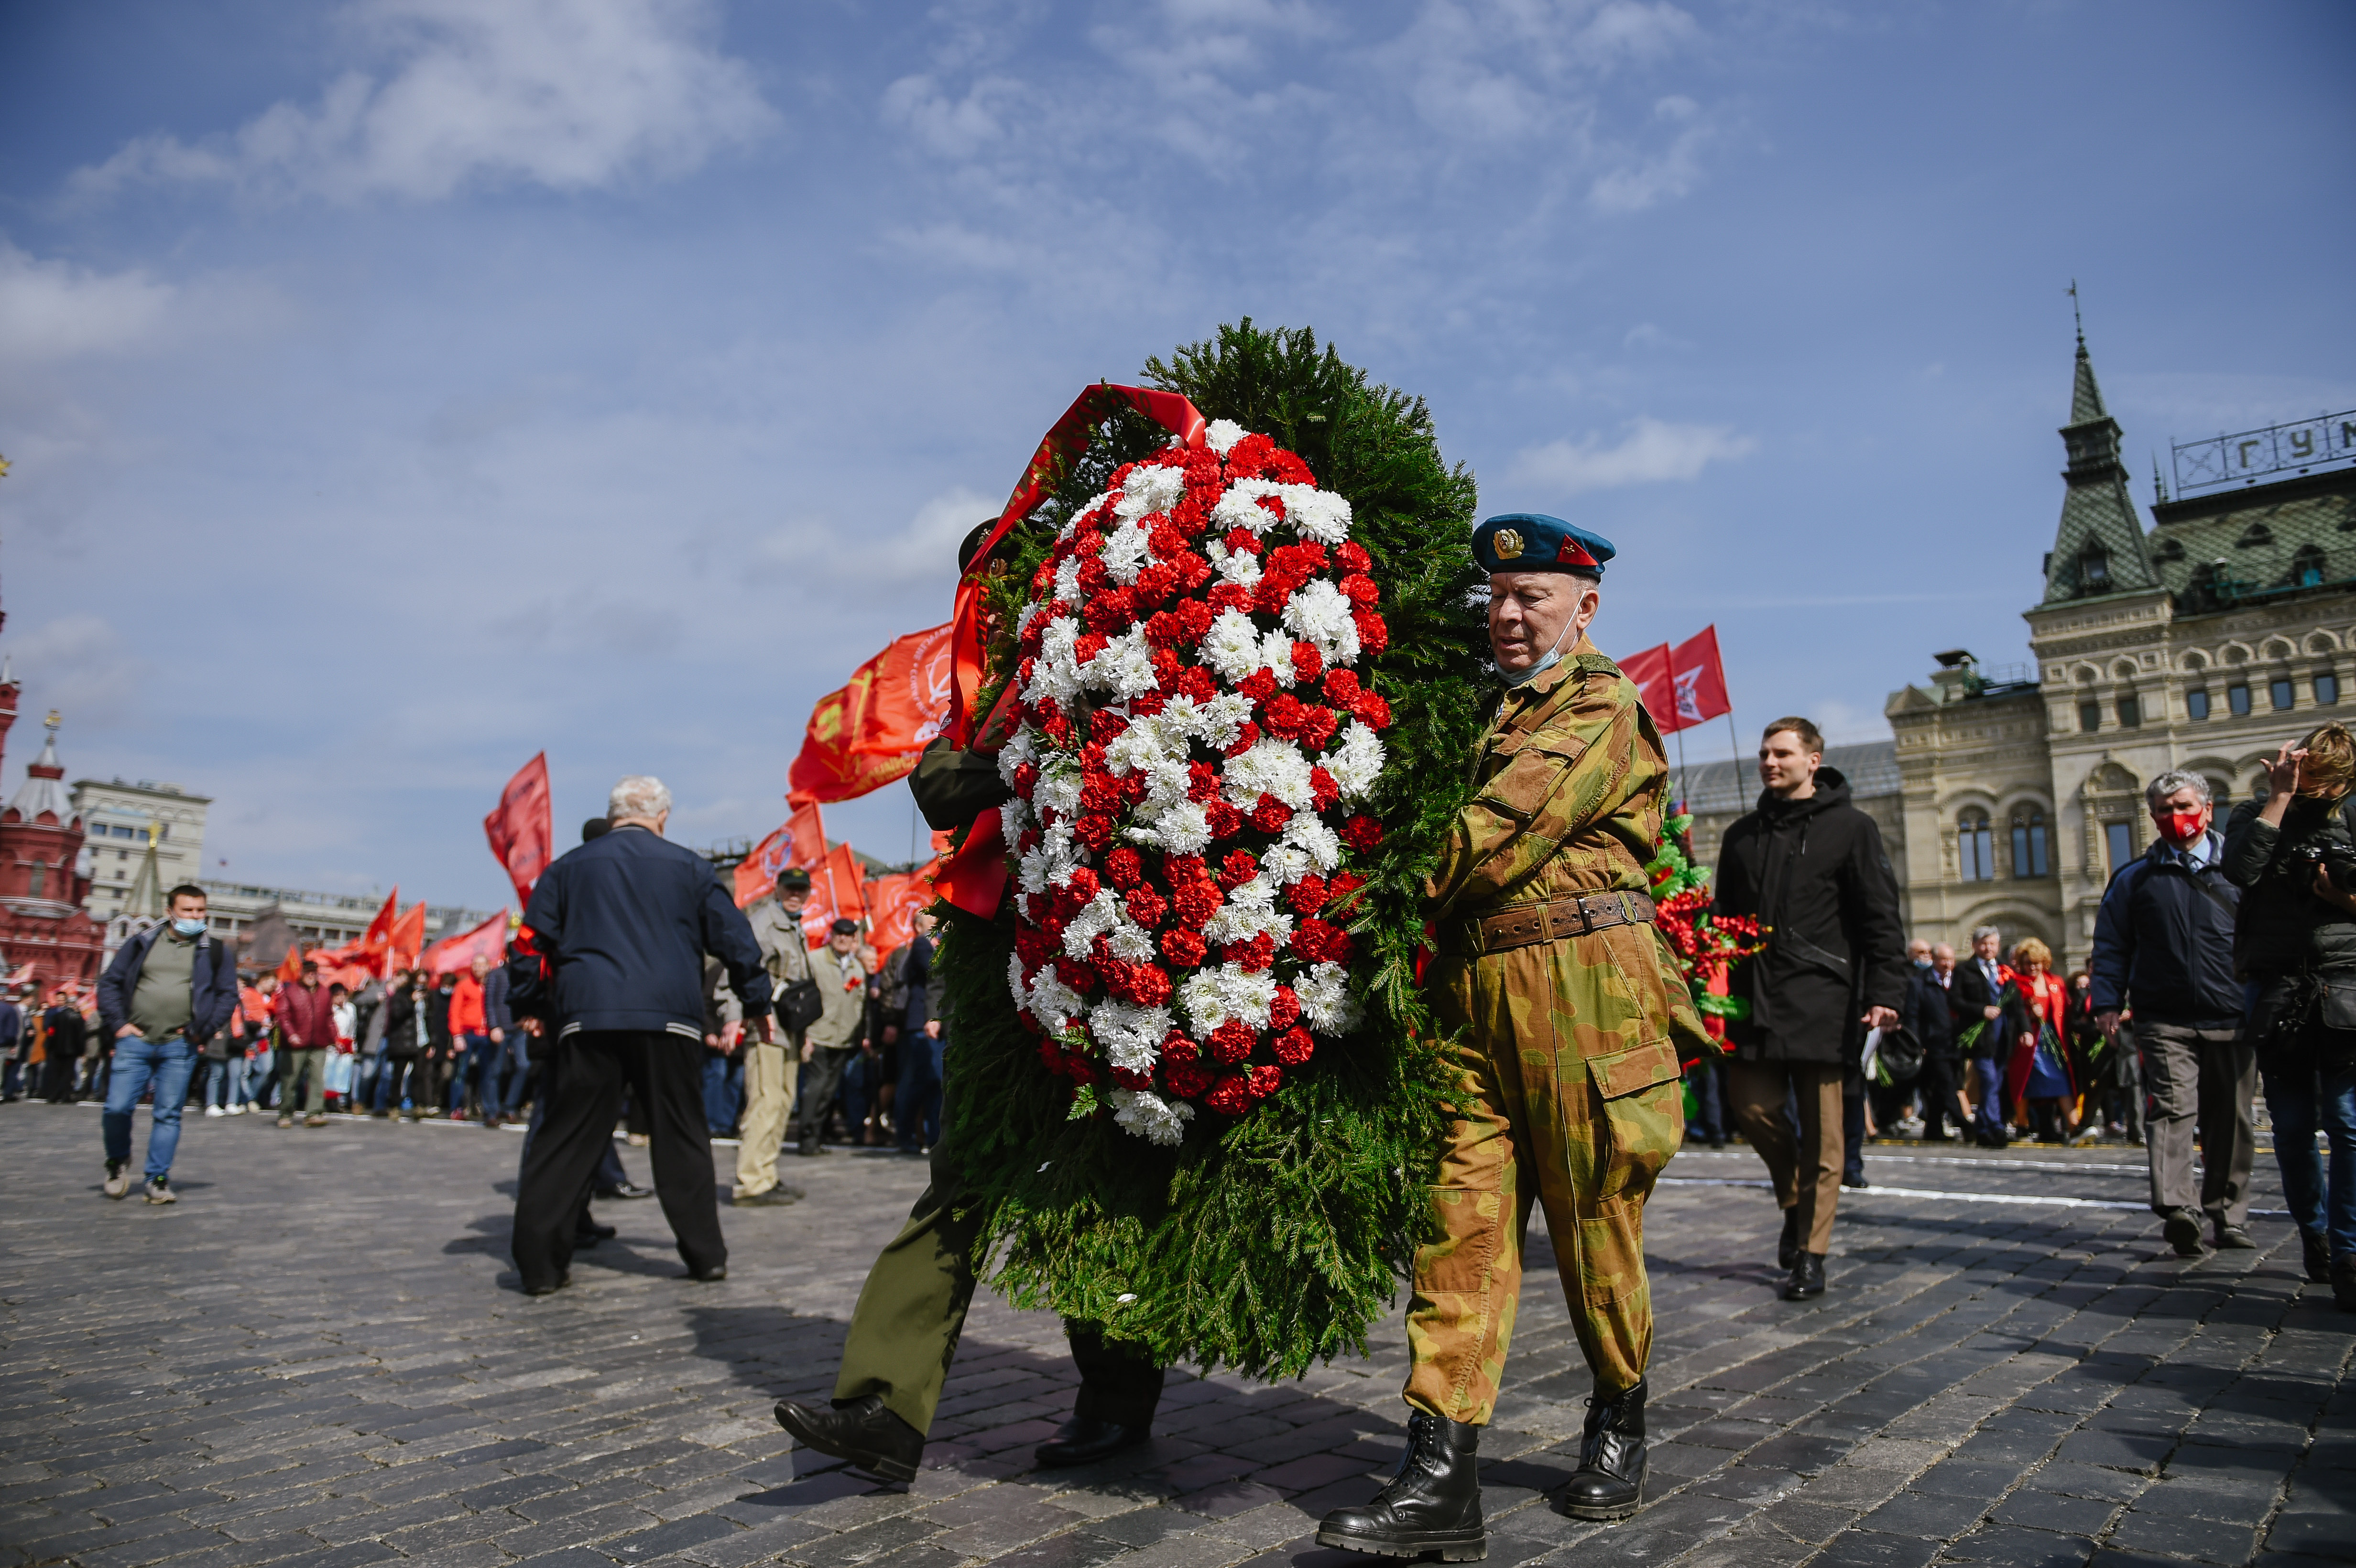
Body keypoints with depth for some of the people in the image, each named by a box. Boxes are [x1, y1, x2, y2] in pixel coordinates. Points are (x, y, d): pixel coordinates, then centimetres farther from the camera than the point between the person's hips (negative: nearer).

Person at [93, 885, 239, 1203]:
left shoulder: (215, 951, 7)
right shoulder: (142, 944, 9)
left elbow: (228, 995, 3)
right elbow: (109, 983, 10)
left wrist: (203, 1031, -6)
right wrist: (118, 1023, -2)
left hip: (179, 1048, -1)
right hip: (135, 1041, 1)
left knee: (169, 1114, 1)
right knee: (117, 1108, -3)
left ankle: (158, 1180, 10)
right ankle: (118, 1161, 25)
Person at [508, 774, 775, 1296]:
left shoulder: (570, 866, 13)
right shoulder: (688, 867, 9)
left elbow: (536, 942, 11)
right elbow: (734, 938, 10)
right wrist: (758, 1003, 18)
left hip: (588, 1018, 1)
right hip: (668, 1018, -1)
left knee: (568, 1138, 4)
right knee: (681, 1135, 8)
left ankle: (539, 1262, 2)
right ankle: (706, 1253, 11)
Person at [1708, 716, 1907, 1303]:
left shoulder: (1850, 828, 2)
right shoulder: (1742, 835, 16)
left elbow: (1881, 920, -3)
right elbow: (1723, 922, 17)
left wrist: (1885, 993, -13)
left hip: (1823, 1002, -4)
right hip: (1755, 999, 4)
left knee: (1822, 1130, 1)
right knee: (1752, 1106, 0)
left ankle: (1811, 1254, 11)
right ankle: (1795, 1201, 27)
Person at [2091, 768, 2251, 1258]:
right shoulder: (2135, 878, 8)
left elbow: (2273, 932, 14)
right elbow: (2111, 945, 9)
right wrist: (2108, 1002, 0)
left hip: (2233, 1019, 2)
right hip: (2165, 1021, -1)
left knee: (2232, 1120, 8)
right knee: (2172, 1107, -15)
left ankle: (2228, 1215, 20)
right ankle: (2177, 1208, -24)